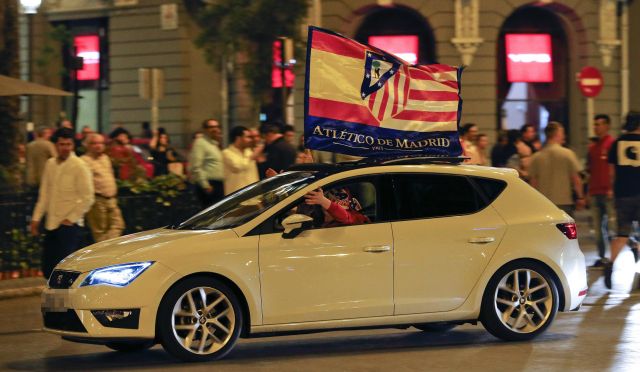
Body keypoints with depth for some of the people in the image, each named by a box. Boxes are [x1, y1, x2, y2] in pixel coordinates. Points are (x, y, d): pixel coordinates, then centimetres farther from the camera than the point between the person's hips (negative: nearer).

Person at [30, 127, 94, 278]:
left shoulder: (79, 166, -8)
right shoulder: (50, 164, 10)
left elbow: (87, 198, -9)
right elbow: (44, 194, 16)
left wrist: (71, 219, -10)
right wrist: (36, 218, 11)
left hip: (69, 225, -6)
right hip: (51, 224, 6)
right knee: (47, 268, 7)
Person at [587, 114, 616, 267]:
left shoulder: (612, 144, -6)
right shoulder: (592, 147, 15)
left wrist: (612, 188, -17)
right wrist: (588, 192, 16)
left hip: (608, 192, -7)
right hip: (595, 191, 7)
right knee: (598, 226, 7)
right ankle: (602, 256, 11)